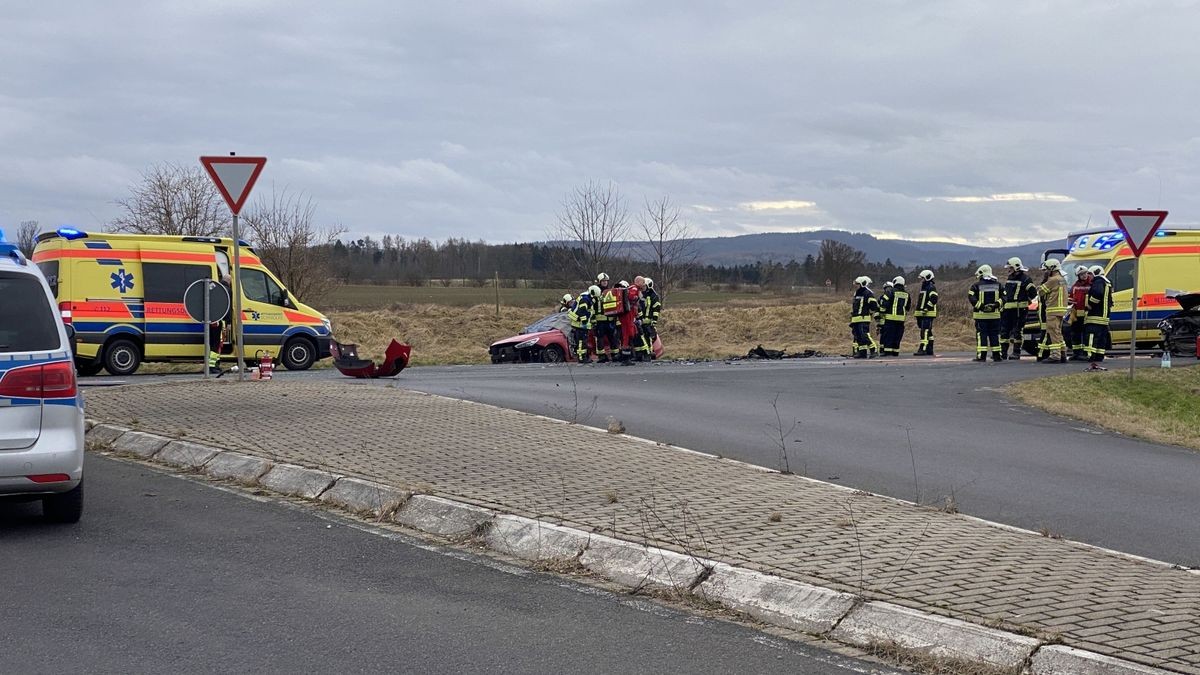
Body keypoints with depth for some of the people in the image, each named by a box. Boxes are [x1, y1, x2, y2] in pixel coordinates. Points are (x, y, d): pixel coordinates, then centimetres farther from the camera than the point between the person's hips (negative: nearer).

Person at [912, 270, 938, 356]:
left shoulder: (931, 288, -10)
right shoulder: (924, 287, 22)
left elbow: (934, 299, -21)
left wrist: (926, 309, -23)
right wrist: (916, 307, 26)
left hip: (928, 314, -10)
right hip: (922, 314, 10)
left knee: (925, 331, -16)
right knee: (928, 332, 11)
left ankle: (922, 349, -22)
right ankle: (930, 350, 14)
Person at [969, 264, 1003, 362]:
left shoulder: (976, 285, -2)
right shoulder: (997, 284, 9)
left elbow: (971, 298, -13)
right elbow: (1002, 297, 3)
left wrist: (981, 306, -13)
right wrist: (996, 304, -6)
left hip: (981, 314, -3)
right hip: (994, 314, 3)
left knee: (981, 335, -1)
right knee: (995, 335, 9)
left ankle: (981, 356, -7)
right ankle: (996, 355, 9)